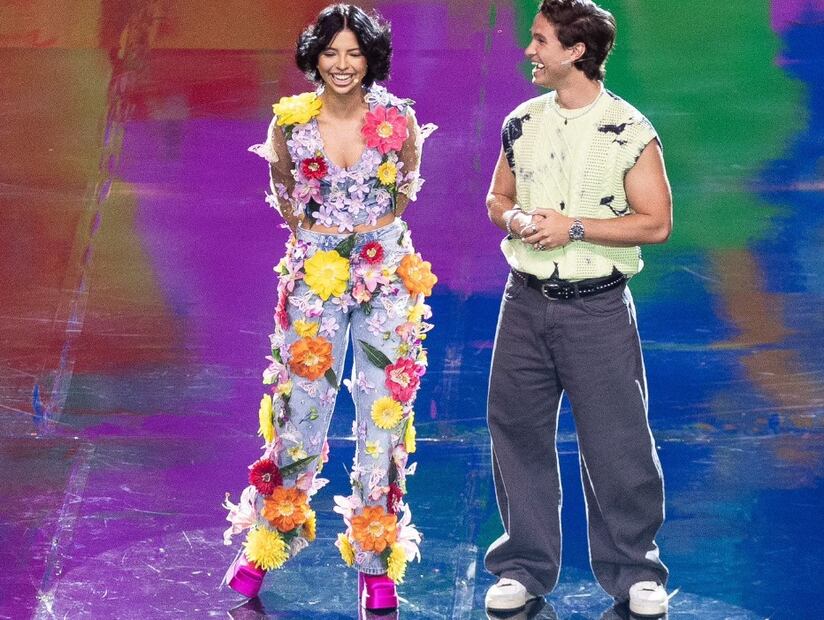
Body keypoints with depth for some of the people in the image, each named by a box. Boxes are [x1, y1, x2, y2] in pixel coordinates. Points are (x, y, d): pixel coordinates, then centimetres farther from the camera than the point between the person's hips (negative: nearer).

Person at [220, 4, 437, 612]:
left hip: (388, 271, 0)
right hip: (315, 273, 0)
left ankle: (377, 561, 13)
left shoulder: (399, 118, -6)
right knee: (300, 407, 4)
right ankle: (267, 545, 22)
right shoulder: (290, 121, -5)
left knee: (385, 412, 3)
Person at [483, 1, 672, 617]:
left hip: (598, 308, -5)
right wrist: (517, 219, -6)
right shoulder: (522, 122, 7)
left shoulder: (629, 130, -8)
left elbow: (656, 222, -9)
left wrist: (575, 227, -16)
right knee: (517, 433, 8)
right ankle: (526, 566, 21)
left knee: (616, 442, 1)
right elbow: (498, 198, 17)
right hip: (526, 303, 5)